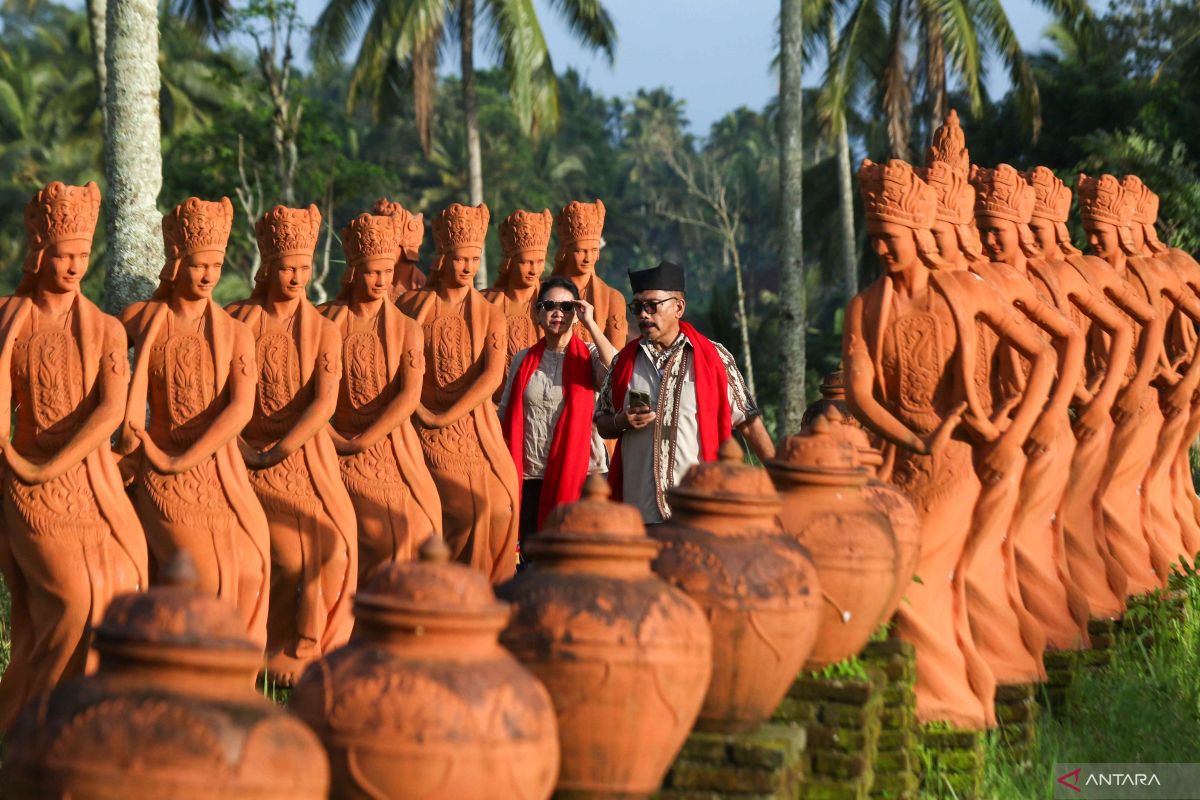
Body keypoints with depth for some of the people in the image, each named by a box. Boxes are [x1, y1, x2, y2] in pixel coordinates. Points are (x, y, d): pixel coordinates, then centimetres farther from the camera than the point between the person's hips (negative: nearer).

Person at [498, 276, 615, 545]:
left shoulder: (589, 355, 2)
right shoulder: (524, 360, 12)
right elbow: (505, 416, 15)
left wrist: (590, 324, -15)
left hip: (580, 475, -3)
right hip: (530, 477, 3)